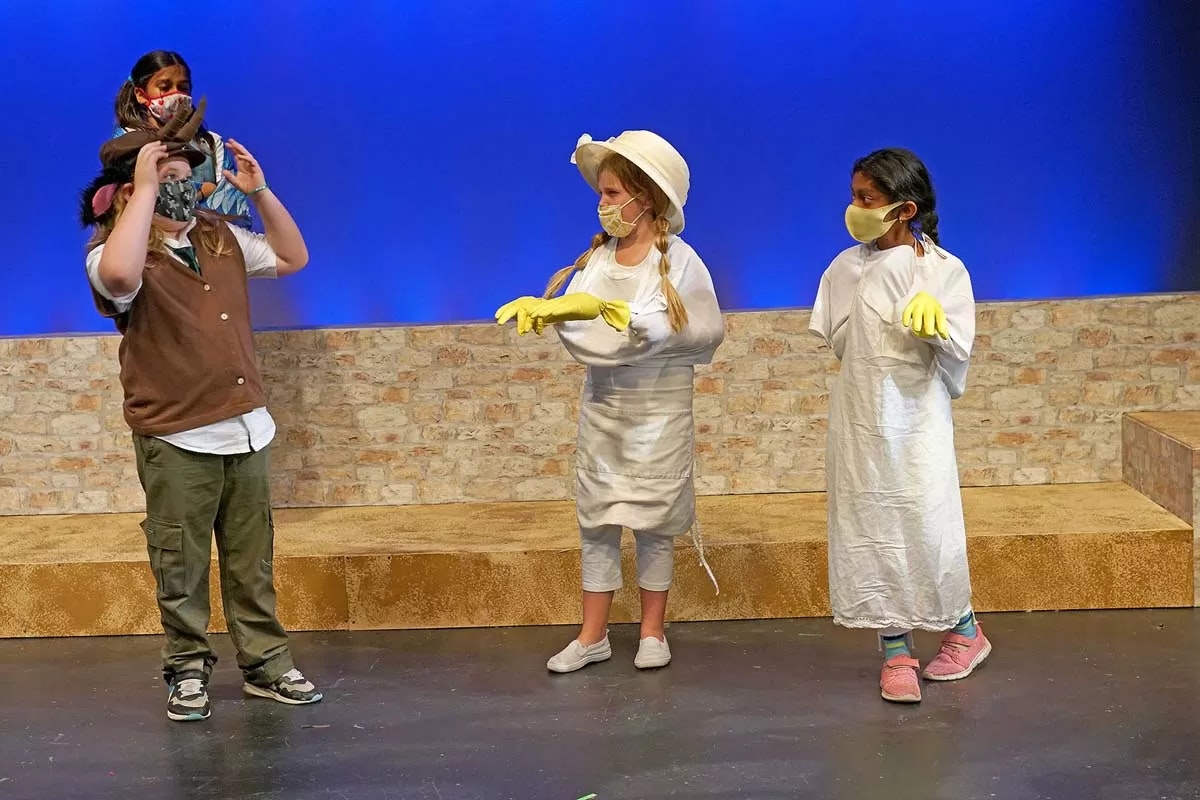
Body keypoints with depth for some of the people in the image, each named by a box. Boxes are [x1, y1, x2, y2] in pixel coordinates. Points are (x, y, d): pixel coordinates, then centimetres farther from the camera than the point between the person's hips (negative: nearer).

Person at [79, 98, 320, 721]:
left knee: (252, 563, 11)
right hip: (176, 440, -5)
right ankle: (188, 671, 18)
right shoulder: (115, 253, -11)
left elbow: (292, 257, 18)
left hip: (245, 429, 5)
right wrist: (145, 188, -28)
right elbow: (120, 275, -36)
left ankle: (266, 665, 20)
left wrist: (258, 191, 6)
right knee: (180, 568, 4)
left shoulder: (219, 237, 10)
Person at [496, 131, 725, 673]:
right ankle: (592, 636, 15)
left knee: (653, 520, 5)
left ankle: (653, 632, 18)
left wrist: (632, 319, -26)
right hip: (602, 402, 4)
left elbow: (707, 331, -19)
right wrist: (537, 307, -26)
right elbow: (572, 316, -5)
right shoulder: (597, 255, 2)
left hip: (658, 405, -4)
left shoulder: (678, 261, -9)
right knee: (596, 518, 6)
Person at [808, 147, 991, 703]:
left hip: (919, 415, -3)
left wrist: (934, 323, -25)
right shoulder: (848, 268, 4)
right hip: (861, 416, 3)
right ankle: (896, 652, 10)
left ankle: (964, 631, 22)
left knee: (929, 523, -2)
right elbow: (836, 338, 8)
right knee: (871, 528, 2)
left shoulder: (944, 270, -4)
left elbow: (958, 350, -7)